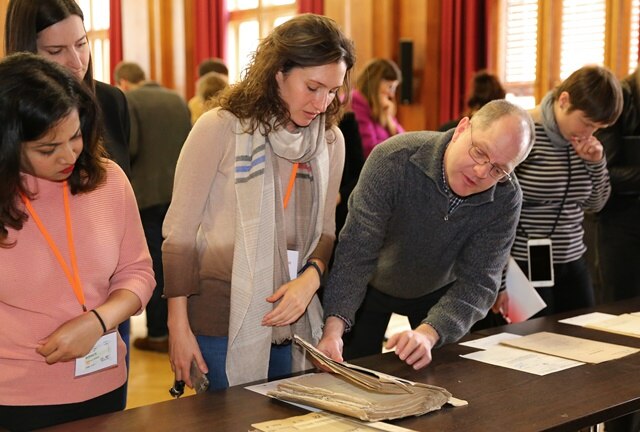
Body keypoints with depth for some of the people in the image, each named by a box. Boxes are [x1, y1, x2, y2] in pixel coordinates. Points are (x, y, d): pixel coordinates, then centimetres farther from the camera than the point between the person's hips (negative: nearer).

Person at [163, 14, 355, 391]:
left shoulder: (331, 140, 5)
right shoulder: (221, 129, -11)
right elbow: (179, 233, -7)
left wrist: (310, 278, -9)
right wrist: (178, 327, -8)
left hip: (294, 322, 5)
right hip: (223, 324, -5)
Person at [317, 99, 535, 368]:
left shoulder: (506, 199, -25)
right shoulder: (393, 160, -33)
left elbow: (477, 282, -26)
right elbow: (356, 253, -36)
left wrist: (428, 334, -45)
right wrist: (334, 328, -49)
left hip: (439, 291, 2)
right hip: (371, 286, -2)